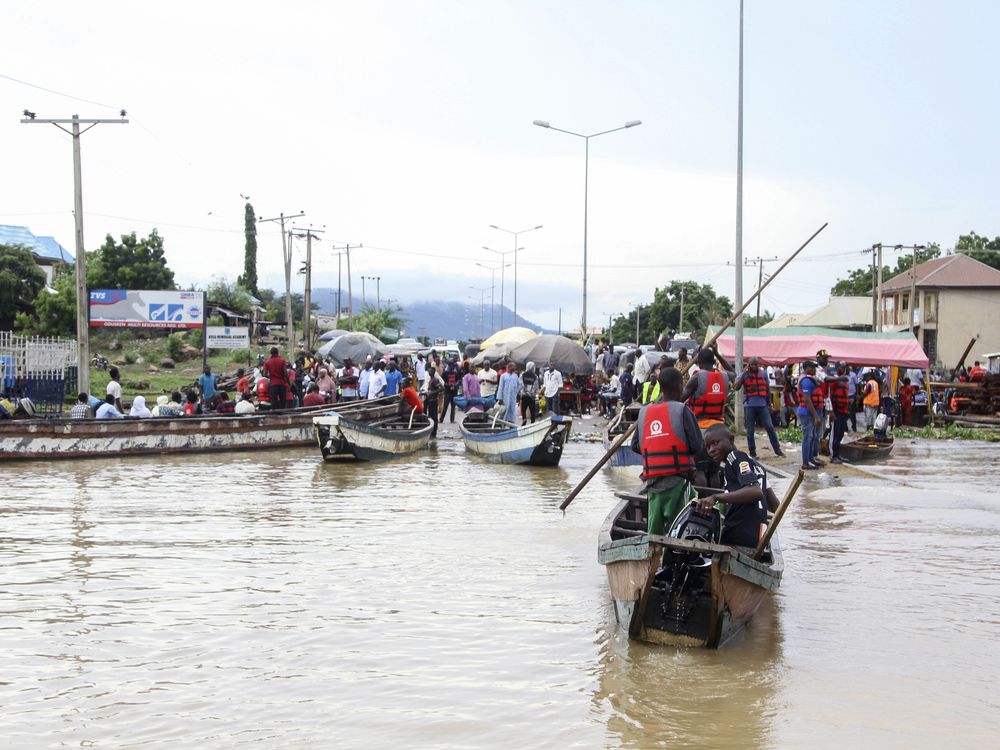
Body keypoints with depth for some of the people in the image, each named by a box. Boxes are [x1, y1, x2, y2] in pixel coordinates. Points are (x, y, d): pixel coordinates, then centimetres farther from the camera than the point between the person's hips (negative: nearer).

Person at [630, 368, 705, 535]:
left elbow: (635, 445, 10)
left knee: (654, 532, 10)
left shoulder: (644, 411, 8)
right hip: (676, 479, -5)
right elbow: (697, 446, -9)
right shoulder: (682, 410, -6)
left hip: (651, 481, 5)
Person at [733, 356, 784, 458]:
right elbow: (736, 388, -12)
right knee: (750, 430, 4)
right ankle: (752, 453, 11)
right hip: (749, 406, -2)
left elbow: (768, 389, 18)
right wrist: (744, 374, -16)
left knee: (770, 427, -2)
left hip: (762, 405, 2)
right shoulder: (744, 375, 2)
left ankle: (777, 450, 6)